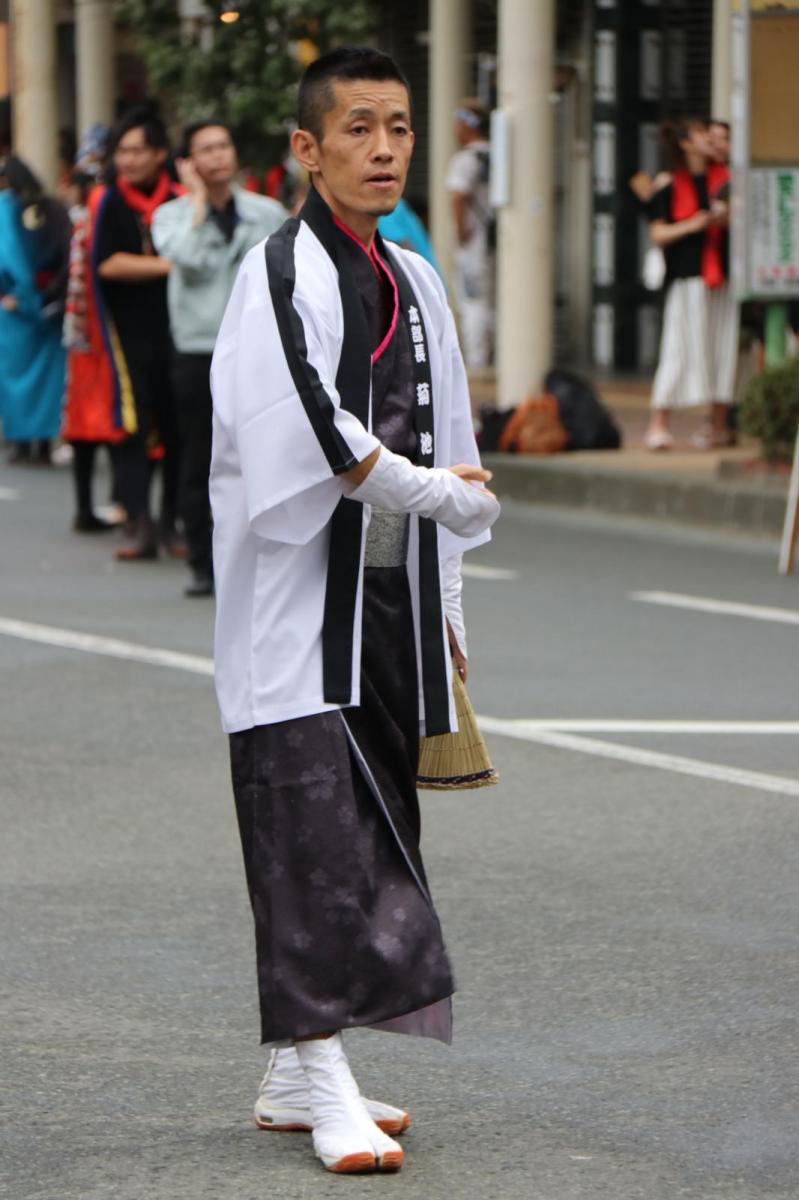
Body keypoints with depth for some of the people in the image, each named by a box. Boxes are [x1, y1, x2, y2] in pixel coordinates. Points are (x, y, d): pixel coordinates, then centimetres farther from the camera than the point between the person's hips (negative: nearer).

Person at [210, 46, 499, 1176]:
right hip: (299, 600, -7)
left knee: (374, 823, 8)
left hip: (391, 597, 8)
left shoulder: (414, 283, 15)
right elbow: (302, 435, -21)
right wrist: (431, 491, -15)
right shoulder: (283, 272, -9)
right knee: (314, 828, -11)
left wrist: (444, 605, 17)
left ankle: (297, 1074, 17)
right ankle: (315, 1072, -10)